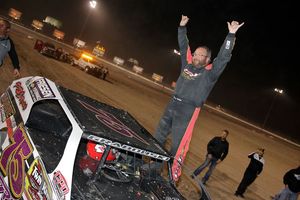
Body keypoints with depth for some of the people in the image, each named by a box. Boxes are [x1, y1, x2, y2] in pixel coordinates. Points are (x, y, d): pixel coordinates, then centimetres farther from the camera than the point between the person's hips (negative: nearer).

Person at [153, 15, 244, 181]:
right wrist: (182, 27, 16)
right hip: (172, 105, 7)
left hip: (188, 111, -6)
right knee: (159, 136, 15)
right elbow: (184, 47, 18)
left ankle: (173, 176, 6)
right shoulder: (187, 65, 10)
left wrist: (231, 35, -21)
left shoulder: (209, 73, -6)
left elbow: (223, 58, -15)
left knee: (178, 145, -5)